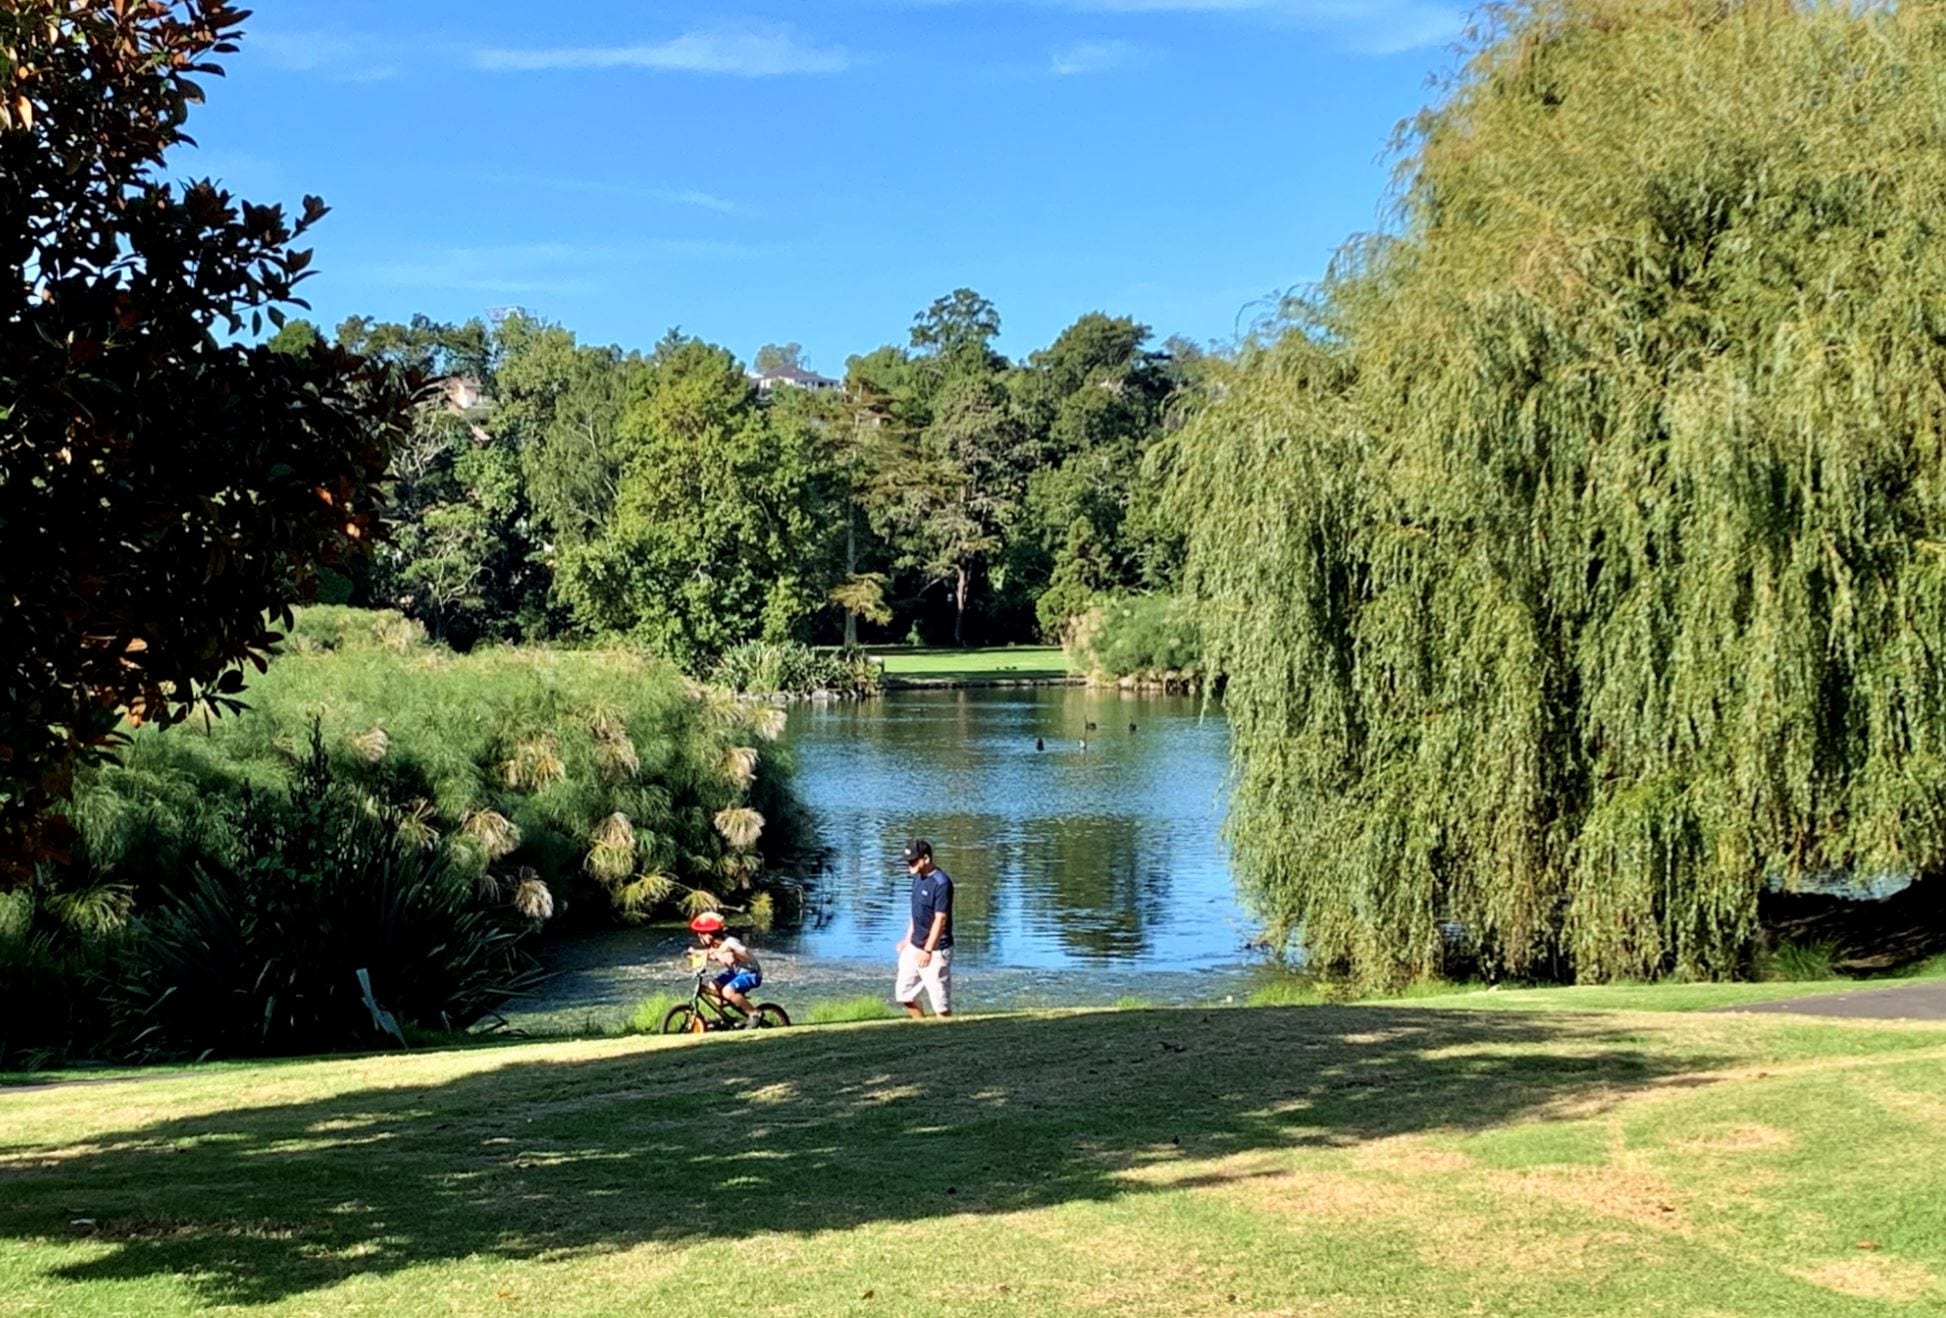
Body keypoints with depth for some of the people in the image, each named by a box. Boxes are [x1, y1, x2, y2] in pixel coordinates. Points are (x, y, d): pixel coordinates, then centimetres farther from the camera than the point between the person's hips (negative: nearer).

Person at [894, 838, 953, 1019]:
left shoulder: (941, 883, -19)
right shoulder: (918, 877, 8)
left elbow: (940, 920, -20)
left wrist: (927, 950, -22)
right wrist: (908, 939, 19)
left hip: (936, 949, -9)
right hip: (914, 946, 9)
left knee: (940, 1001, -4)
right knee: (904, 994, 12)